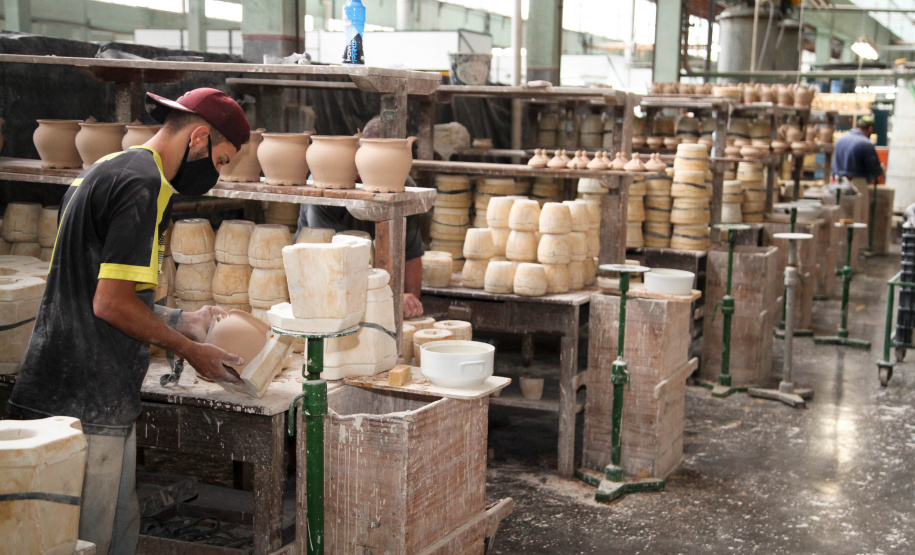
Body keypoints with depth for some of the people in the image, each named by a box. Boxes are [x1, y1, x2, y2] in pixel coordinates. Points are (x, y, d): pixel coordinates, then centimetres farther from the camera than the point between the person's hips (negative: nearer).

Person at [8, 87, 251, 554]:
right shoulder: (144, 185, -14)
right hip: (87, 405, -10)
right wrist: (190, 350, -6)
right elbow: (110, 303, -19)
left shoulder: (104, 170, 18)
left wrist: (178, 322, 19)